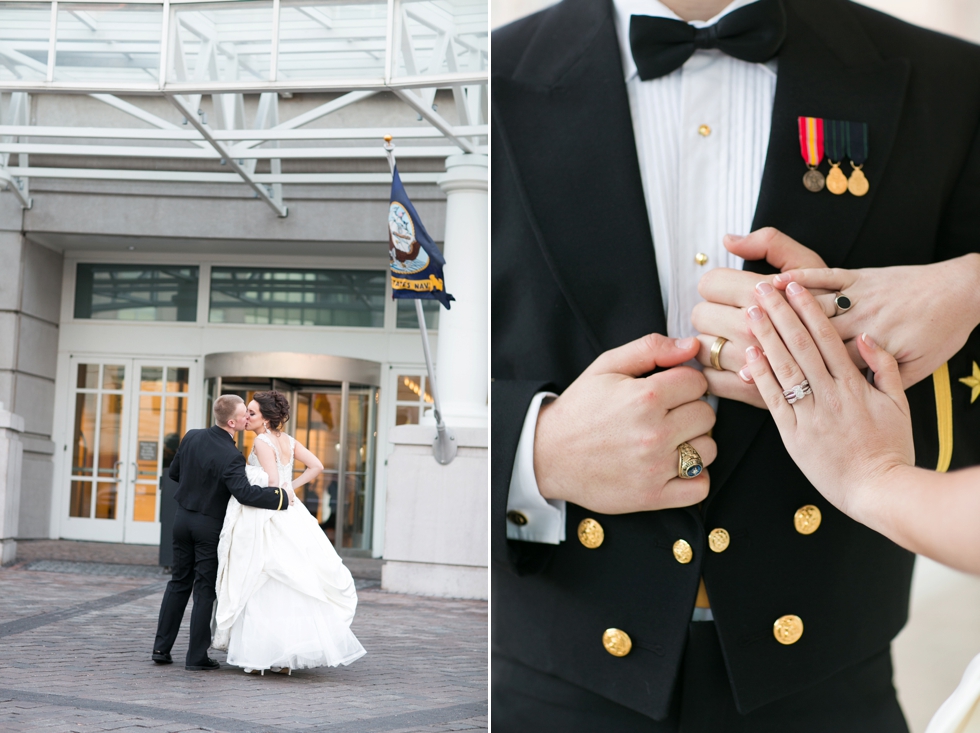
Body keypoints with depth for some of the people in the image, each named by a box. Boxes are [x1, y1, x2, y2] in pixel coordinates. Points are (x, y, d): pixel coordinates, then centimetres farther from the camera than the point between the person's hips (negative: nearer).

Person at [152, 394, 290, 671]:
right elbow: (245, 493, -33)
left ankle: (161, 648, 18)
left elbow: (174, 472, 10)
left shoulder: (191, 437, -2)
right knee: (205, 590, 3)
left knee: (179, 582, 16)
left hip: (184, 518, 6)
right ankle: (196, 656, 6)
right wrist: (281, 497, -25)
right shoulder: (231, 457, -24)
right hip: (210, 526, -6)